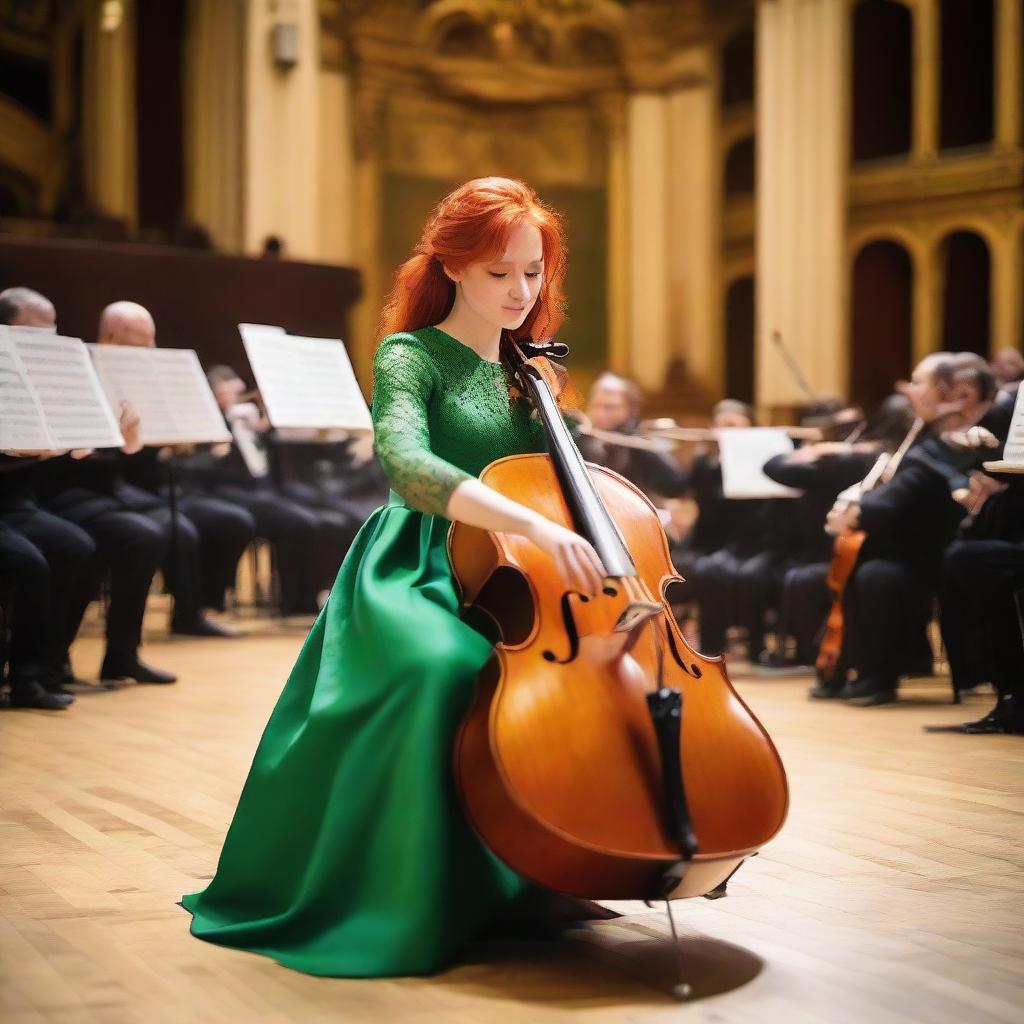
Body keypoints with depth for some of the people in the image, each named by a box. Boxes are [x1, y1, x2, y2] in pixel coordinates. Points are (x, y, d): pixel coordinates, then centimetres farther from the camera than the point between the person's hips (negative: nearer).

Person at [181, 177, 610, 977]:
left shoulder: (520, 370, 18)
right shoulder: (411, 356, -4)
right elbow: (408, 467, -26)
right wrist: (536, 525, -38)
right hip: (419, 577, -7)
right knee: (441, 668, -39)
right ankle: (408, 907, -22)